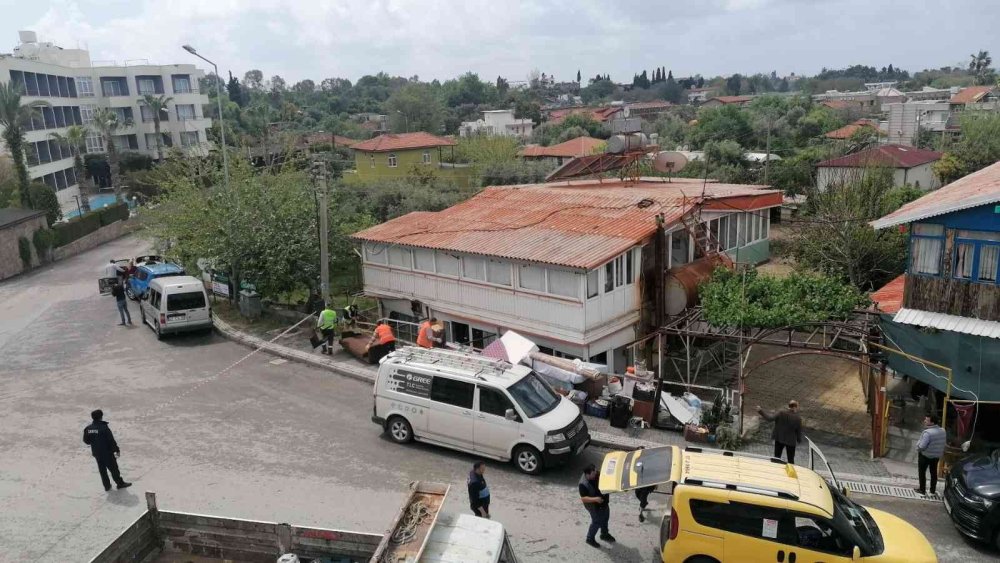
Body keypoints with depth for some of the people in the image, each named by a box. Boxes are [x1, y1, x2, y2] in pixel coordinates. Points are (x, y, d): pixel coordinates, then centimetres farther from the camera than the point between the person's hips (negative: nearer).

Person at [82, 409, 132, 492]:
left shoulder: (88, 428, -5)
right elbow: (111, 441, -19)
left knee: (102, 469, 17)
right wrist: (117, 450, -8)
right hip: (107, 452, -6)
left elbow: (86, 440, 6)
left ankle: (107, 486, 25)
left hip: (96, 453, 6)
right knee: (113, 468, 9)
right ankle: (120, 483, 21)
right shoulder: (104, 428, -24)